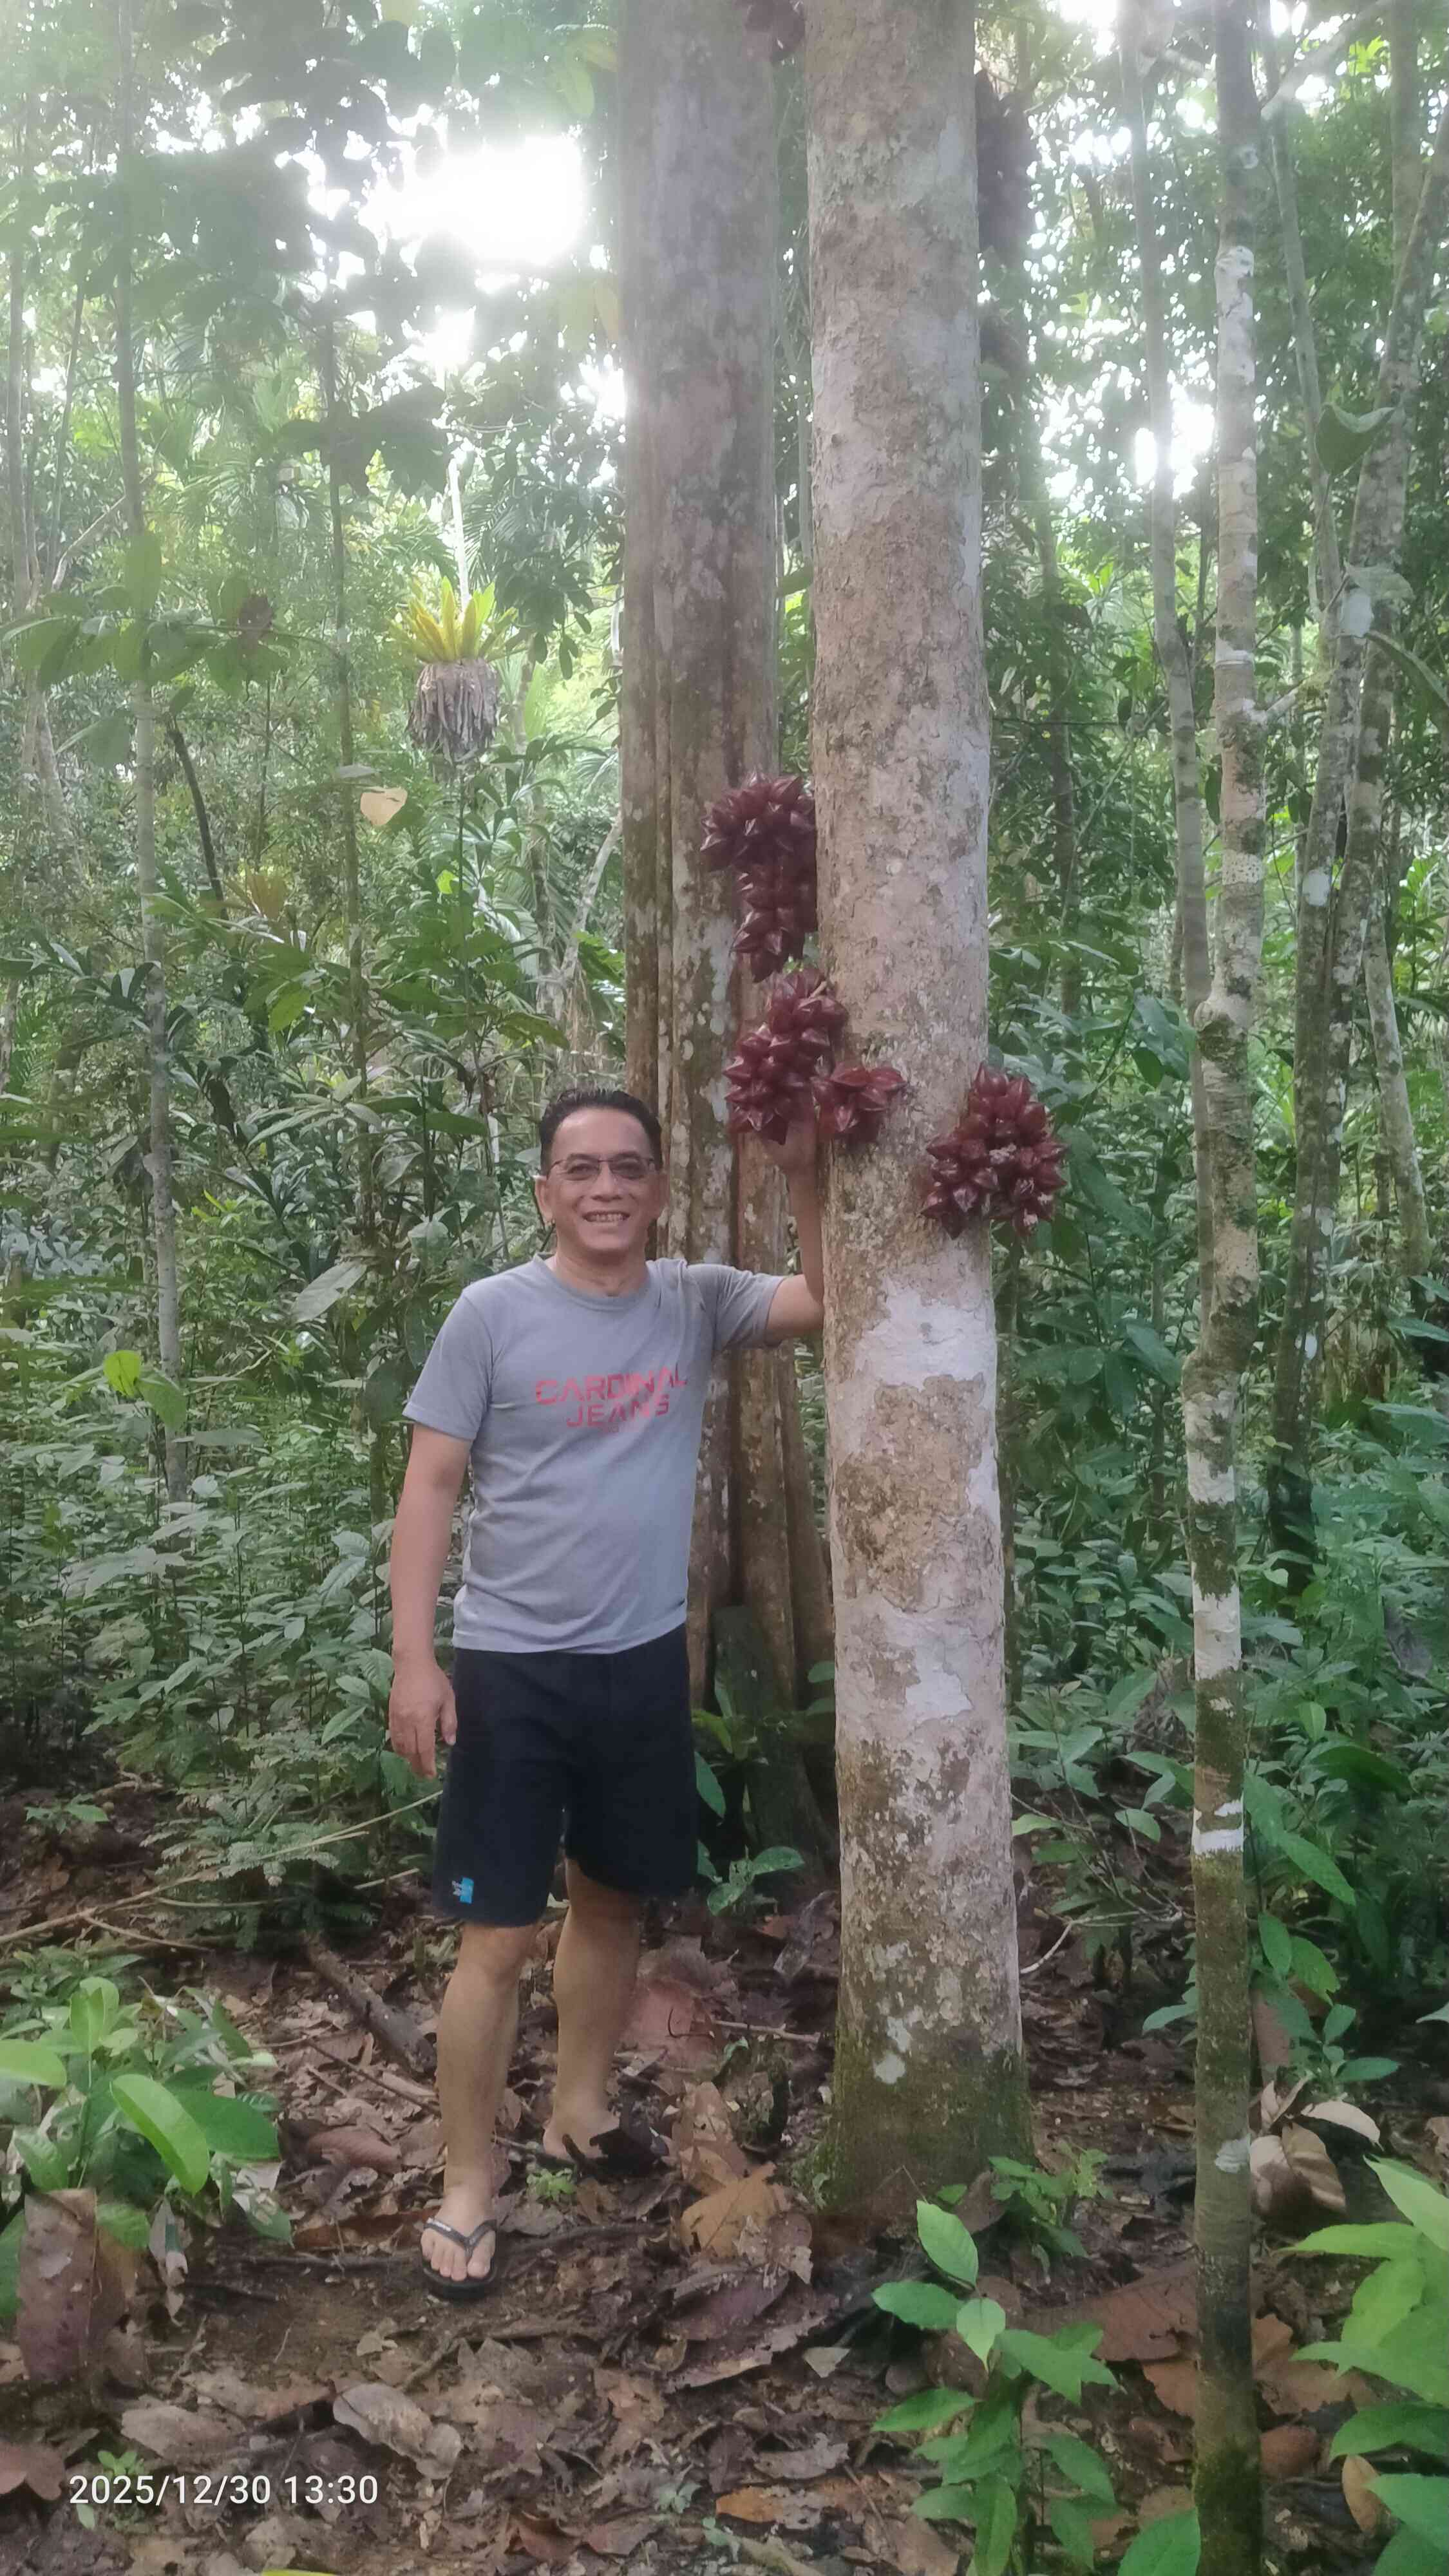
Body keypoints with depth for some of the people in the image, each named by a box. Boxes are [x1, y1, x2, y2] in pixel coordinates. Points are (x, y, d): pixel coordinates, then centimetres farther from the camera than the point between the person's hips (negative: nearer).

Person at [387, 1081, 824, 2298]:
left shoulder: (697, 1302, 0)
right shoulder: (494, 1313, -9)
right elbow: (431, 1486, -8)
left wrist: (803, 1176, -22)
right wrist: (414, 1657, -13)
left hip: (644, 1659, 4)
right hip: (512, 1665, -4)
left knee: (614, 1900, 19)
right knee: (500, 1935, 0)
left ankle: (580, 2113, 39)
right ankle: (469, 2183, 15)